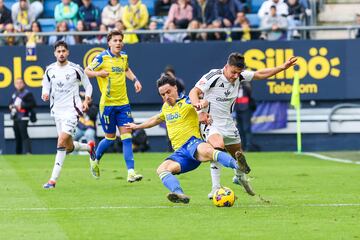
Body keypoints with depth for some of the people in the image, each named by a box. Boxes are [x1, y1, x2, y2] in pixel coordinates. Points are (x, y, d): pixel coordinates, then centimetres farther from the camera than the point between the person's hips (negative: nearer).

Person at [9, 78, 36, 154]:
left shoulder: (27, 93, -5)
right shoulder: (15, 94, 18)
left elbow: (33, 104, -12)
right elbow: (11, 103, 30)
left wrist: (22, 106, -17)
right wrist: (11, 106, 7)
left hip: (23, 118, -8)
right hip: (16, 118, 8)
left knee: (24, 135, -18)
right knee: (17, 137, 12)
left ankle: (28, 152, -25)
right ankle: (18, 153, 20)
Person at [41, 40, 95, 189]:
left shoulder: (75, 69, -5)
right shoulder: (50, 70, 5)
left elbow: (88, 86, 6)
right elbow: (46, 86, 15)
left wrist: (86, 101, -8)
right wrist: (45, 94, -8)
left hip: (72, 110, -5)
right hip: (57, 110, 5)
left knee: (62, 142, -19)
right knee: (68, 147, 10)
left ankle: (53, 180, -19)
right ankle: (89, 147, 44)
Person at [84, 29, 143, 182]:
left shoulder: (123, 56, 8)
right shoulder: (102, 58, -8)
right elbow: (86, 71, -1)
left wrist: (135, 80, 15)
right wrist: (98, 73, -19)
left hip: (123, 103, 4)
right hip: (107, 104, -4)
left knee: (126, 136, -6)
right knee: (110, 138, 6)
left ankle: (131, 172, -10)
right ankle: (95, 160, 34)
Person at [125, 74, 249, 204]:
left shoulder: (186, 102, 2)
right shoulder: (166, 107, 23)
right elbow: (157, 119, 45)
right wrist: (137, 126, 58)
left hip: (192, 144, -7)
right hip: (180, 152, 7)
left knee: (206, 151, -43)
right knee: (161, 169, -23)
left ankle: (238, 165, -62)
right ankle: (179, 194, -47)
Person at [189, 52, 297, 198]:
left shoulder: (239, 76, -2)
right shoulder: (213, 77, -20)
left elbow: (260, 74, 9)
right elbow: (194, 92, -24)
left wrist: (283, 67, 5)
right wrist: (197, 103, -46)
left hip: (227, 122, 7)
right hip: (210, 121, -7)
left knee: (237, 153, 17)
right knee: (218, 147, -32)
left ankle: (240, 177, 52)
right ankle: (216, 188, -29)